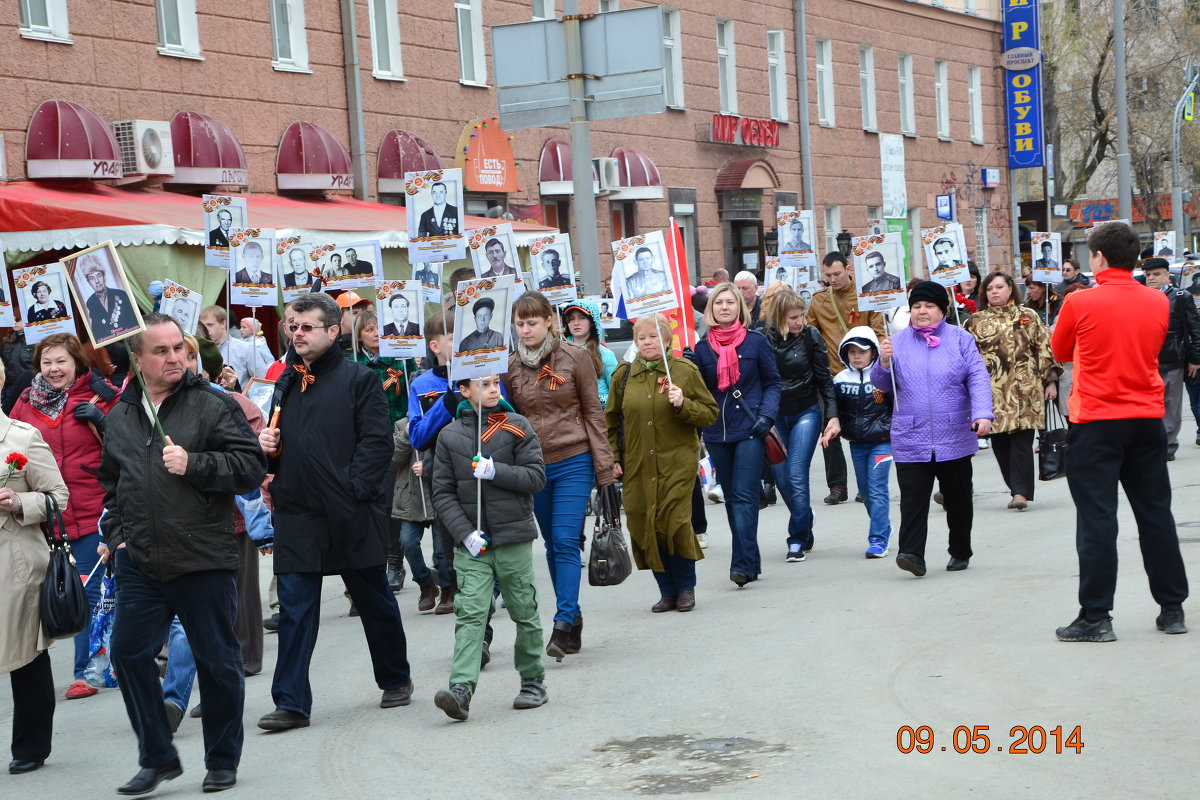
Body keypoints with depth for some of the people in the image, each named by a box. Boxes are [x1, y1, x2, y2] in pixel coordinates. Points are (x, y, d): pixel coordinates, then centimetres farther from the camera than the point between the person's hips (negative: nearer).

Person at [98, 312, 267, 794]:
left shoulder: (212, 405, -4)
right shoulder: (120, 416, 11)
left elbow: (251, 467, -10)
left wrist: (193, 463, -19)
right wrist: (116, 533, 14)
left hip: (204, 562, -4)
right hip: (140, 563, 5)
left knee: (217, 662, 5)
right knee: (128, 652, 4)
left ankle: (222, 762, 21)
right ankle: (157, 758, 19)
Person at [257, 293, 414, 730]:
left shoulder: (358, 380, -5)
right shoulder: (285, 382, 13)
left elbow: (378, 442, -10)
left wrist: (352, 488, -18)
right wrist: (266, 444, 2)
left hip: (351, 514, -4)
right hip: (296, 514, 4)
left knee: (374, 600, 12)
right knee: (295, 608, 0)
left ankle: (395, 680, 30)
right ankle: (291, 702, 1)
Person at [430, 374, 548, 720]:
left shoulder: (517, 427, 1)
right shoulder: (450, 436, 3)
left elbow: (537, 477, -4)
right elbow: (443, 494, 3)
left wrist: (497, 471, -18)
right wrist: (465, 533, -9)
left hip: (514, 538, 0)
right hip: (471, 543, 0)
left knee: (524, 612, 9)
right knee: (469, 614, -10)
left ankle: (533, 681, 24)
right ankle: (461, 690, -19)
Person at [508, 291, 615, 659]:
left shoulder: (575, 357, -3)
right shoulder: (510, 365, 4)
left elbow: (593, 411, 0)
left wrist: (603, 465, -3)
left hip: (573, 462, -4)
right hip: (532, 465, 4)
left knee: (565, 542, -12)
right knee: (552, 545, 9)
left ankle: (563, 623, -15)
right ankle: (573, 618, 19)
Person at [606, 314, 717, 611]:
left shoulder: (685, 371, 2)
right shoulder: (624, 374, 9)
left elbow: (710, 414, 2)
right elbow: (612, 421, 16)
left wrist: (683, 405, -14)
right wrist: (613, 458, 8)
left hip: (677, 463, -3)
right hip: (637, 466, 3)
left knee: (674, 524, -11)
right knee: (645, 527, 0)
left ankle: (685, 588, 9)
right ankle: (667, 591, 13)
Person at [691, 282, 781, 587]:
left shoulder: (756, 342, 0)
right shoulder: (702, 348, 7)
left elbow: (773, 382, 5)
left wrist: (766, 415, -9)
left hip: (749, 429, -4)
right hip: (717, 432, 4)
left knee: (744, 496, -12)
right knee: (732, 498, 9)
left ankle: (743, 563, -14)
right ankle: (751, 561, 19)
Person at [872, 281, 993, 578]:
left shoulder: (960, 339, 3)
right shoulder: (898, 342, 7)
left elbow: (978, 378, -4)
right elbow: (883, 385, 8)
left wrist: (982, 414, -18)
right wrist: (884, 362, -12)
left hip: (955, 439, 0)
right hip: (911, 439, 0)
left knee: (958, 498, 12)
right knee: (912, 498, -12)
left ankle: (960, 552, 26)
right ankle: (911, 553, -17)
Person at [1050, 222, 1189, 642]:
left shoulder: (1080, 303, -11)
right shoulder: (1158, 302, 1)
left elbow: (1061, 352, 6)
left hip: (1096, 422, -4)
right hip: (1147, 419, 4)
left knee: (1097, 519, -1)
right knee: (1156, 513, 12)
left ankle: (1095, 617, -1)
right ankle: (1172, 609, 18)